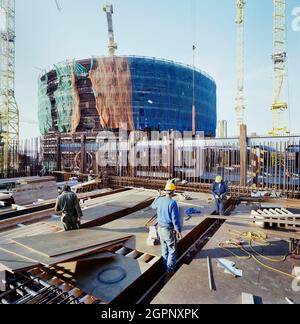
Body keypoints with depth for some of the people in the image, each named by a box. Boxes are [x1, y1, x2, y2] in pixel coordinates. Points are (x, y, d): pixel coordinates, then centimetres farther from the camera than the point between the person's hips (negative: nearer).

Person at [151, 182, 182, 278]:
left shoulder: (160, 200, -4)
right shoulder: (173, 203, -24)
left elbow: (153, 206, 19)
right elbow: (175, 219, -23)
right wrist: (179, 231, -12)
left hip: (160, 227, 7)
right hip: (169, 230, -6)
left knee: (164, 248, 23)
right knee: (172, 250, 10)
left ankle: (166, 266, 40)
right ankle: (170, 271, 16)